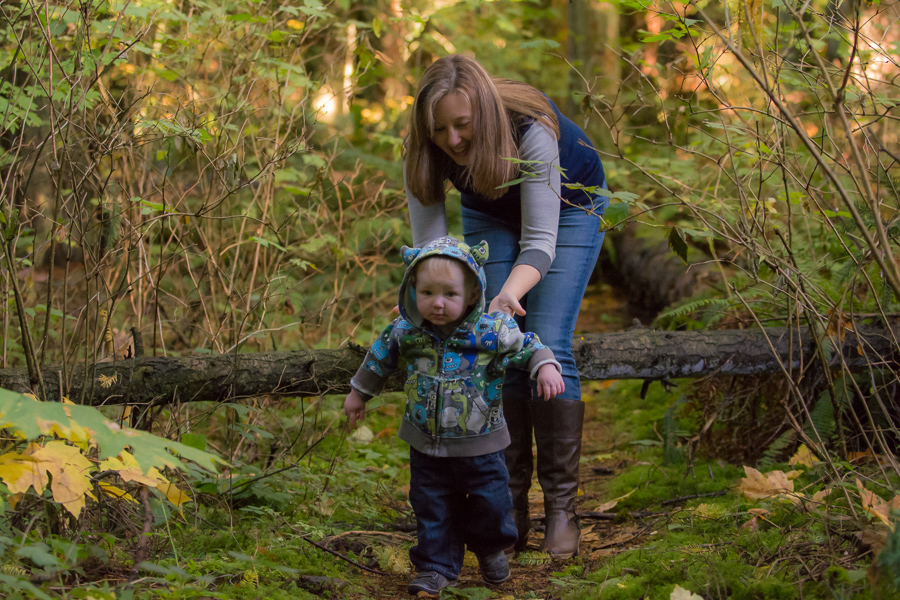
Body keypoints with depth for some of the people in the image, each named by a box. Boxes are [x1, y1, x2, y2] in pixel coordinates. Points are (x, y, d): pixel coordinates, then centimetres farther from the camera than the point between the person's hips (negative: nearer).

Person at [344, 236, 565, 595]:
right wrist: (359, 394, 20)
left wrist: (546, 368, -24)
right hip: (427, 444, 2)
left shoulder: (492, 331, -18)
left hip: (480, 444, -2)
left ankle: (490, 548, 38)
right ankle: (436, 566, 24)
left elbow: (526, 346, -4)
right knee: (432, 508, 8)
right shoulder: (405, 332, -10)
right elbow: (380, 357, 9)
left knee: (490, 503, 9)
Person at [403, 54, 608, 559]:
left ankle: (561, 507, -10)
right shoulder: (425, 153, -29)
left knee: (549, 347, -16)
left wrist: (511, 291, -56)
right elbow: (430, 250, -23)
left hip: (569, 204, -3)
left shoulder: (532, 130, -40)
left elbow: (540, 242, -37)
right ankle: (512, 505, -1)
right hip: (491, 213, 3)